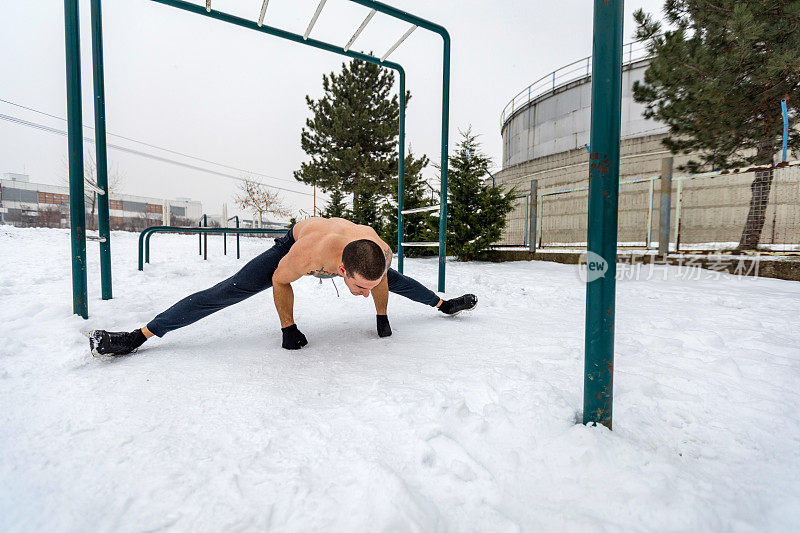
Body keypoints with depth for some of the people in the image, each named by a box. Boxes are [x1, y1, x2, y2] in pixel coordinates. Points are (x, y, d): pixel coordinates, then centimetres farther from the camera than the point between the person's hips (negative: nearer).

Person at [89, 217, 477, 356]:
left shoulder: (381, 252, -37)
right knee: (229, 291, -12)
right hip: (294, 242, -3)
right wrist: (288, 328, -16)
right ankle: (136, 336, -4)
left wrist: (382, 318, 1)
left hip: (336, 238, 4)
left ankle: (443, 304, 43)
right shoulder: (308, 254, -48)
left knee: (395, 281, 15)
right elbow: (279, 283, -25)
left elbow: (382, 281, -11)